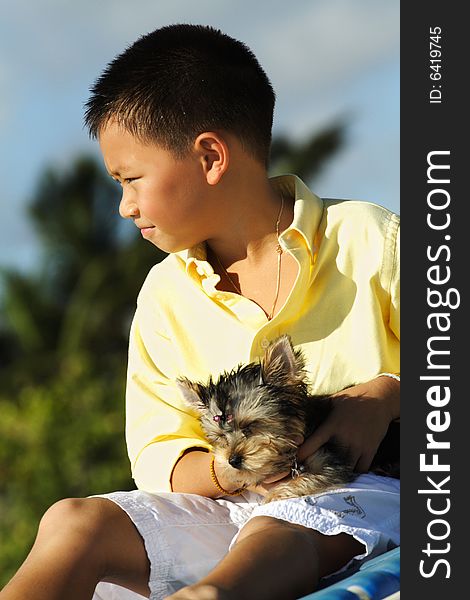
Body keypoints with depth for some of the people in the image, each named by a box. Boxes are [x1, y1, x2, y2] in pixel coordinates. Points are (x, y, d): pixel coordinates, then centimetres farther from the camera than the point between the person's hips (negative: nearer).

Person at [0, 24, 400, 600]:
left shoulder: (368, 240, 1)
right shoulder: (165, 294, 14)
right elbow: (156, 457, 11)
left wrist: (384, 394, -15)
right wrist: (223, 471, -11)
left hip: (361, 493, -4)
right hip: (229, 507, 5)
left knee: (266, 543, -37)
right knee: (76, 520, -20)